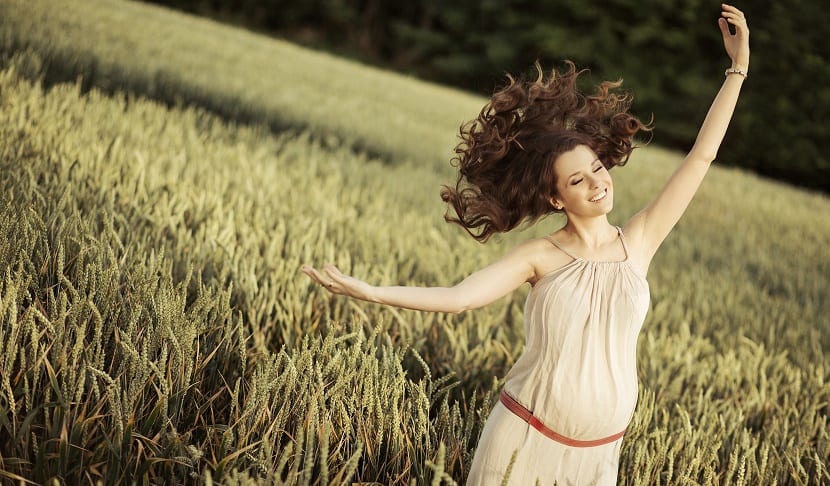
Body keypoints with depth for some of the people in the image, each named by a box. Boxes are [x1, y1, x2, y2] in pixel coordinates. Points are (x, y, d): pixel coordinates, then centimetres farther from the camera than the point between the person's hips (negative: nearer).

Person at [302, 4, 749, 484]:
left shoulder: (639, 242, -1)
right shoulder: (540, 255, -6)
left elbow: (701, 156, 1)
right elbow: (457, 296, -16)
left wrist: (738, 68, 2)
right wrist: (368, 291, -27)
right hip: (524, 440, -2)